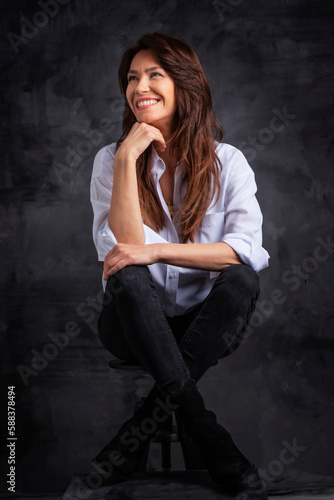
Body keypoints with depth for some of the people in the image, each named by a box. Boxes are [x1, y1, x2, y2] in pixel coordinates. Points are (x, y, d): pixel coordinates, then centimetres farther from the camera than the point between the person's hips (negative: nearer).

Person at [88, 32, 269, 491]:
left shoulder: (227, 162, -3)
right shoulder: (111, 160, -3)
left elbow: (250, 250, -18)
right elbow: (123, 247, -18)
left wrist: (156, 250, -26)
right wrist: (128, 158, -22)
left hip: (207, 323, 1)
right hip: (135, 323, 0)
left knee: (241, 278, -29)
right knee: (128, 278, -32)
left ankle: (144, 424, -23)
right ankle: (205, 432, -27)